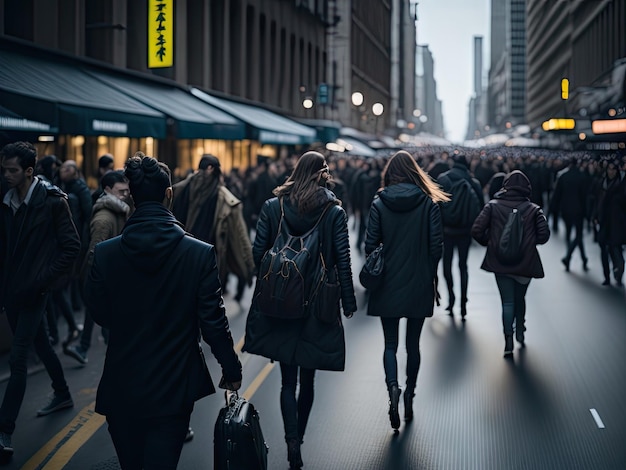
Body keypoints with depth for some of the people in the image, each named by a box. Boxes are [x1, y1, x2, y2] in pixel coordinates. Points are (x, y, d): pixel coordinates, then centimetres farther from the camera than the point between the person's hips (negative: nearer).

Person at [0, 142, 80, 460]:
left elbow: (71, 247, -10)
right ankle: (62, 395, 42)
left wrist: (44, 280, -14)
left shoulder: (53, 201, -11)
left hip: (33, 292, -6)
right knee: (40, 345, 22)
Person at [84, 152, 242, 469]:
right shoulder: (200, 253, -13)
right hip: (173, 389, -1)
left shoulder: (104, 253, -10)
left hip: (121, 390, 2)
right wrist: (231, 370, 5)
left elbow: (99, 314, 2)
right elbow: (213, 321, -9)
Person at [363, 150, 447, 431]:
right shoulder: (429, 203, -4)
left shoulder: (379, 204, -5)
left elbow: (370, 245, -6)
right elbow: (437, 245, -5)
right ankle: (409, 396, 19)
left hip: (387, 285, -1)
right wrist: (430, 274, 8)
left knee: (390, 344, 7)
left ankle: (393, 387, -16)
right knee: (413, 344, 14)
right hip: (419, 285, 1)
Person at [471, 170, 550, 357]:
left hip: (500, 263, -1)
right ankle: (520, 332, 30)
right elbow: (544, 235, -8)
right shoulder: (533, 209, -1)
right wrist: (530, 241, 11)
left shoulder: (493, 206, -2)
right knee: (520, 298, 21)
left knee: (507, 301, 4)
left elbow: (477, 230, -9)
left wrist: (489, 243, 9)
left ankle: (508, 340, -5)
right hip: (525, 263, 1)